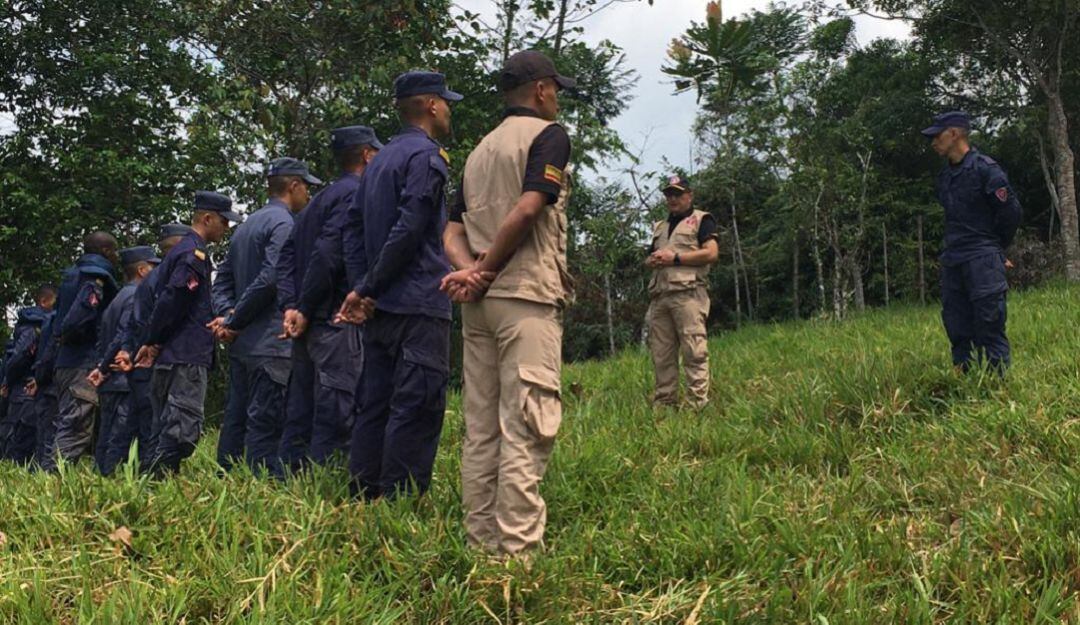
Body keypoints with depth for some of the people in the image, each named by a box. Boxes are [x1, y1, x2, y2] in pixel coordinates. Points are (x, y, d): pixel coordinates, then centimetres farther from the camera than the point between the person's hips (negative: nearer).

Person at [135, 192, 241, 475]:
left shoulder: (180, 250, 22)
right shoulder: (195, 253, -11)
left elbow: (165, 300, 22)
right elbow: (172, 300, -19)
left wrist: (152, 343, 16)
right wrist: (153, 343, -10)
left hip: (169, 356, 10)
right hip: (187, 356, -10)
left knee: (166, 428, 12)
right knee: (185, 428, -12)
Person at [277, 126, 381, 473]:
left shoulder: (318, 200, 21)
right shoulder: (355, 194, -8)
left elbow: (287, 257, 14)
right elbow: (327, 253, -19)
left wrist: (289, 306, 2)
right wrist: (303, 309, -14)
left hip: (308, 324, 9)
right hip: (337, 319, -9)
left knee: (301, 412, 13)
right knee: (337, 414, -7)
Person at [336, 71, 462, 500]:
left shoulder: (380, 160, 19)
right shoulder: (426, 155, -8)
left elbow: (352, 227, 15)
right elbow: (409, 229, -17)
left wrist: (362, 289, 6)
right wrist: (366, 289, -10)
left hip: (380, 307, 9)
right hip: (419, 304, -9)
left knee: (375, 404, 11)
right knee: (417, 407, -8)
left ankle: (363, 498, 16)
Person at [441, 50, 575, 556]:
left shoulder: (481, 149, 24)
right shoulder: (548, 134, 0)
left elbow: (453, 230, 13)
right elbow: (527, 209, -16)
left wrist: (469, 269, -4)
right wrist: (486, 271, -9)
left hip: (477, 303, 8)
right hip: (526, 295, -8)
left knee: (481, 428, 7)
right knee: (526, 428, -9)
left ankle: (481, 543, 11)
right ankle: (518, 549, -10)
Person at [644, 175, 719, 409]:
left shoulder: (701, 220, 8)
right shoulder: (660, 227, 29)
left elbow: (711, 253, -6)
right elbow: (649, 259, 32)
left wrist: (675, 258, -8)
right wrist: (652, 260, 7)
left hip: (688, 294, -6)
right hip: (659, 296, 7)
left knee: (693, 350, -12)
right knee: (661, 354, 2)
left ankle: (697, 403, -13)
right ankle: (663, 404, 4)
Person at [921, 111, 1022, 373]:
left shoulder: (985, 169, -9)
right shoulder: (945, 176, 14)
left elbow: (1011, 212, -7)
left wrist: (994, 249, 4)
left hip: (982, 260, -8)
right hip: (953, 262, 8)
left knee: (989, 327, -8)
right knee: (958, 330, 8)